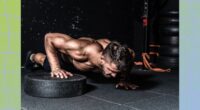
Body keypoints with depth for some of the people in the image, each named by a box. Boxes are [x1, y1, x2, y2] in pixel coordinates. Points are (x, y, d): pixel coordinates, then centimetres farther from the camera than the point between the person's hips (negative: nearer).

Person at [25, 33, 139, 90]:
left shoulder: (115, 58, -42)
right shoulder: (81, 50, -52)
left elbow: (131, 54, -16)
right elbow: (49, 37, -38)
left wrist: (123, 79, -23)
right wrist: (56, 68, -41)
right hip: (65, 54, -3)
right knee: (48, 66, 32)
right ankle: (32, 56, 64)